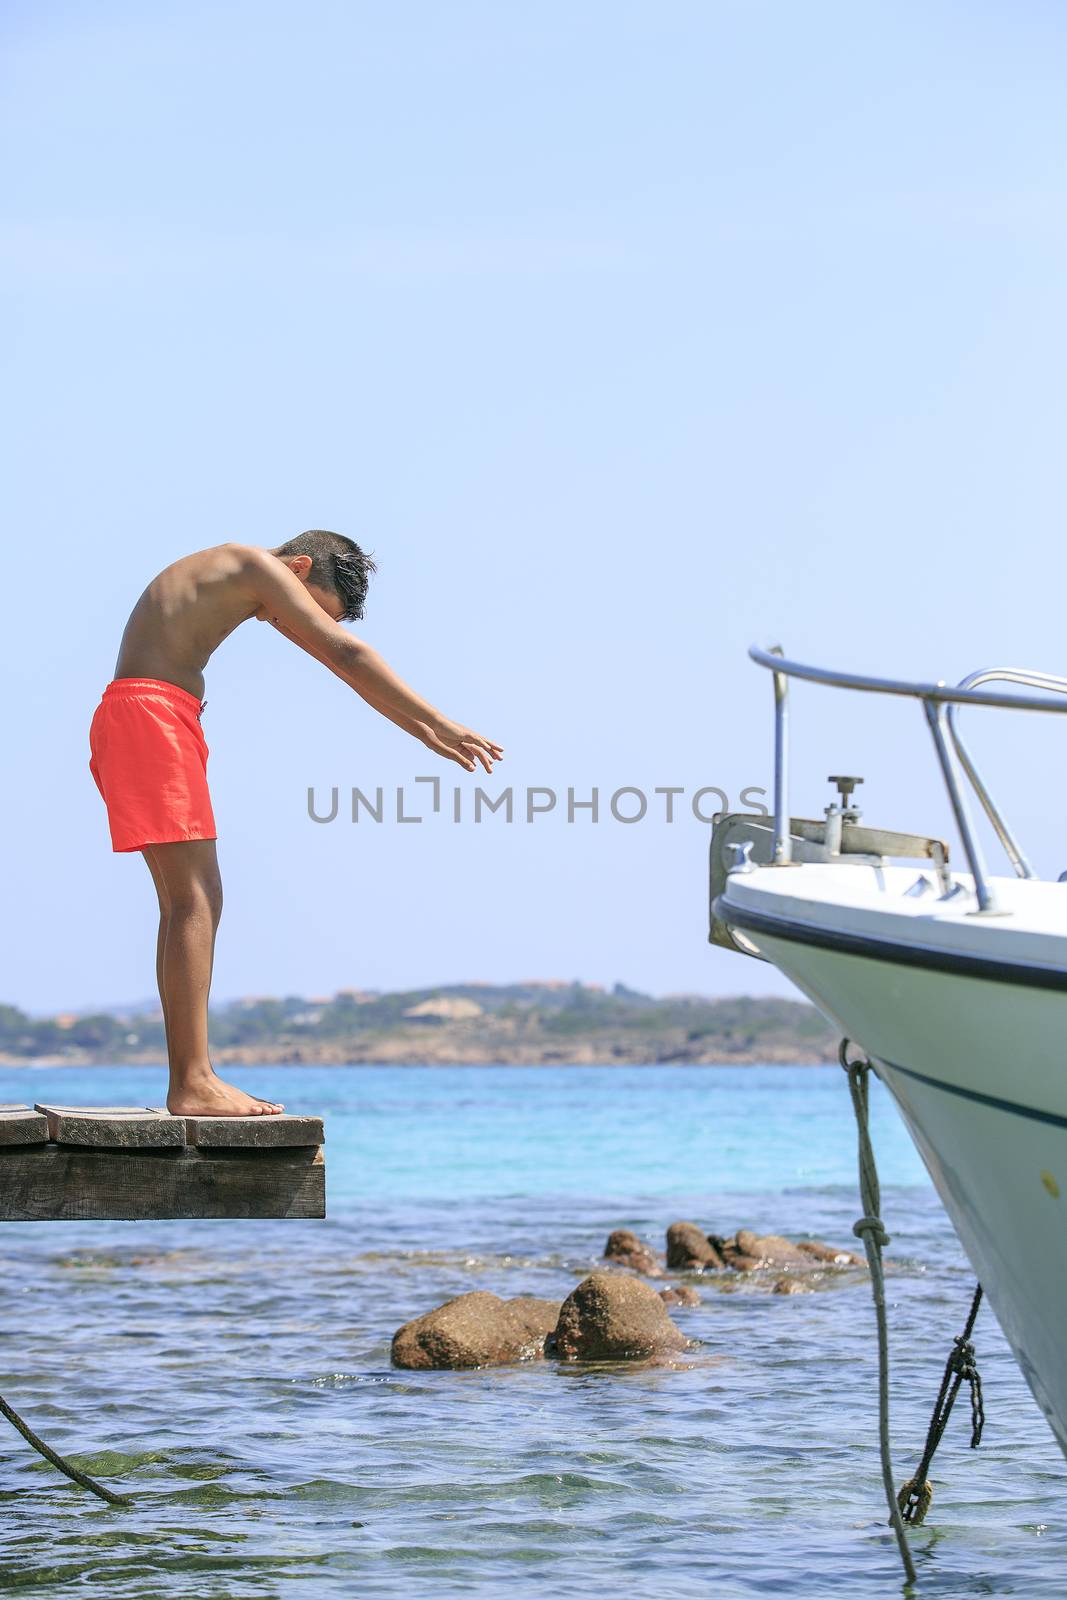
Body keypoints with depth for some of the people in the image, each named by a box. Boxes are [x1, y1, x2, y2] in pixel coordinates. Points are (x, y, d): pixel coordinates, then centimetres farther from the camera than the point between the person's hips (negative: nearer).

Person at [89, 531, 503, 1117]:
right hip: (150, 713, -10)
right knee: (195, 901, -14)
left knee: (185, 904, 9)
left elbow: (340, 663, 30)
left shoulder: (255, 588, 24)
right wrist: (440, 724, -10)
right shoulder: (257, 565, -5)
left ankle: (187, 1083, 6)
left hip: (130, 723, 10)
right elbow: (346, 653, -11)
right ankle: (194, 1084, -19)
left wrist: (425, 732, 31)